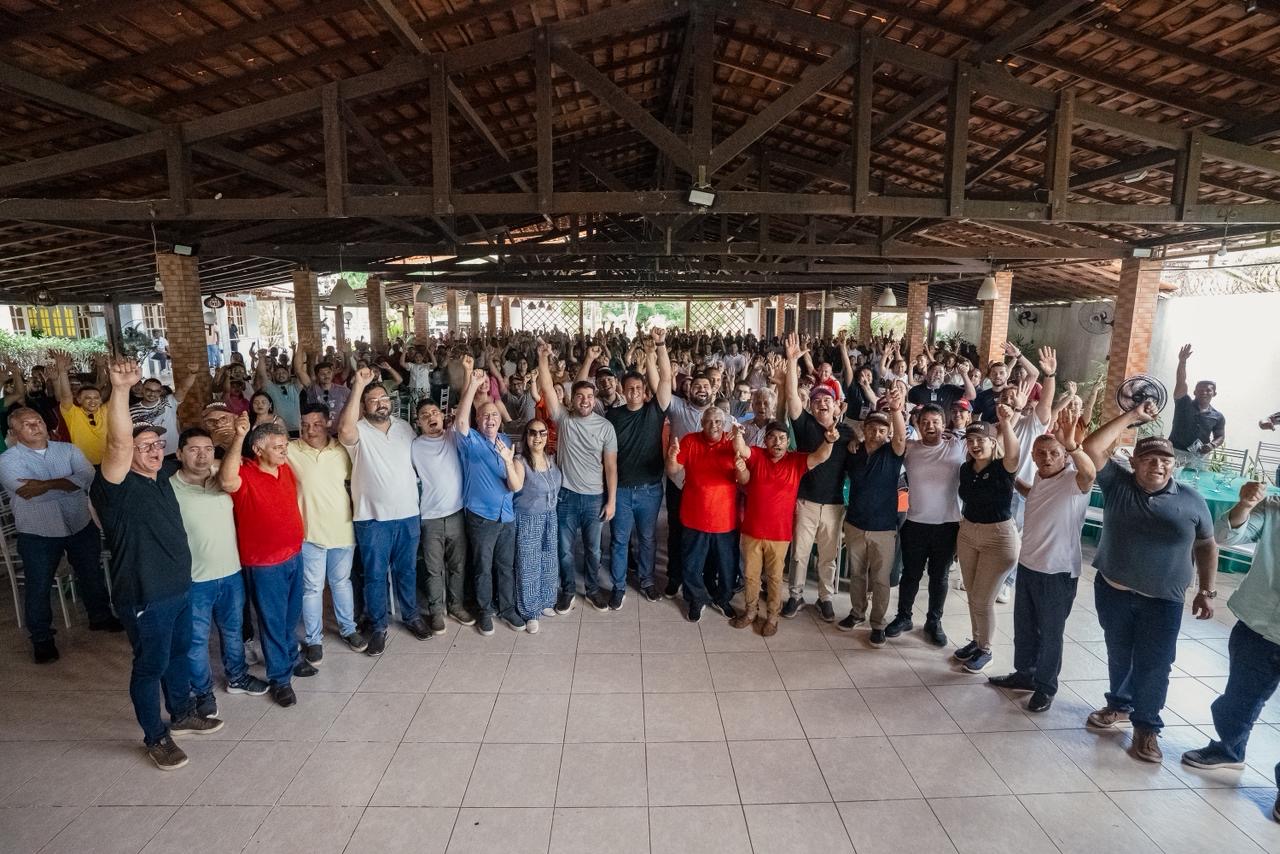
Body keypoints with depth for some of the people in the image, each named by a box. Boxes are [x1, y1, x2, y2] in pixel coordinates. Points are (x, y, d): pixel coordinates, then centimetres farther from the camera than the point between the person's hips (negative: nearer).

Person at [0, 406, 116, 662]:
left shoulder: (68, 449, 1)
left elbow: (88, 476, -15)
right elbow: (28, 493, -23)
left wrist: (48, 484, -25)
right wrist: (68, 483, -19)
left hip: (81, 526, 3)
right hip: (38, 534, -3)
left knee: (92, 574, 17)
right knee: (39, 586, 9)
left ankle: (100, 616, 38)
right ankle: (41, 638, 26)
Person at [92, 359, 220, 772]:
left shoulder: (161, 476, 4)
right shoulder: (117, 486, -20)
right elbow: (119, 442, -39)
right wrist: (120, 389, -50)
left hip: (180, 587, 8)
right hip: (144, 598, -8)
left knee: (179, 653, 23)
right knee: (150, 666, 8)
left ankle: (183, 715, 42)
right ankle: (155, 737, 26)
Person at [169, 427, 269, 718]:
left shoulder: (221, 481, -3)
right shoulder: (169, 489, -14)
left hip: (231, 573, 5)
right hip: (194, 581, -4)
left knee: (233, 630, 21)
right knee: (196, 639, 11)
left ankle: (237, 677, 41)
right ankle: (202, 692, 30)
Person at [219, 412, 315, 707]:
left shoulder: (285, 467, 1)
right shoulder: (245, 475, -21)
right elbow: (226, 481, -46)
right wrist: (238, 438, -54)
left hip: (294, 554, 7)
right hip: (265, 563, -7)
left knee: (292, 615, 23)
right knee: (273, 620, 7)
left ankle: (290, 658, 43)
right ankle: (279, 677, 22)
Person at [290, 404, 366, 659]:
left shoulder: (341, 450, -1)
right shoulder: (291, 450, -9)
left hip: (342, 529, 2)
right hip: (309, 532, -2)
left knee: (341, 582, 18)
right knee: (312, 587, 9)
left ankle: (348, 629, 35)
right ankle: (313, 640, 26)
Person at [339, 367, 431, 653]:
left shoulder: (404, 427, 5)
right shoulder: (359, 432, -10)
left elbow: (416, 460, 16)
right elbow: (345, 429, -35)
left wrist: (416, 490, 7)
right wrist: (358, 385, -33)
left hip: (408, 514, 4)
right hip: (372, 519, -3)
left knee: (406, 570, 18)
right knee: (375, 575, 9)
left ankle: (411, 616, 35)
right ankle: (378, 626, 25)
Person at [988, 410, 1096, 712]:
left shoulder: (1074, 480, -18)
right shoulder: (1040, 477, 4)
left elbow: (1089, 473, -45)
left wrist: (1073, 446, -62)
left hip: (1058, 571, -7)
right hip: (1027, 565, 7)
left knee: (1050, 632, 9)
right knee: (1024, 626, 20)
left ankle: (1045, 686, 27)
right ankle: (1025, 674, 39)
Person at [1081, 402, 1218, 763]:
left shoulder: (1192, 500, -3)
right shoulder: (1118, 484, -5)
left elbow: (1206, 546, 6)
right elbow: (1092, 448, -17)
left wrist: (1207, 590, 2)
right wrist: (1132, 416, -14)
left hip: (1162, 601, -1)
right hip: (1112, 591, 1)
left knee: (1154, 665, 2)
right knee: (1118, 655, 18)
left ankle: (1147, 726, 19)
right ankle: (1119, 704, 39)